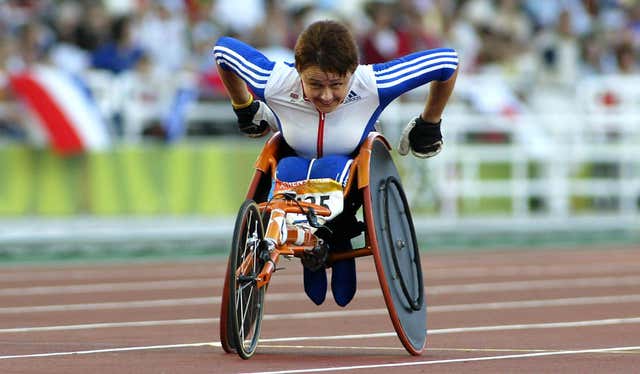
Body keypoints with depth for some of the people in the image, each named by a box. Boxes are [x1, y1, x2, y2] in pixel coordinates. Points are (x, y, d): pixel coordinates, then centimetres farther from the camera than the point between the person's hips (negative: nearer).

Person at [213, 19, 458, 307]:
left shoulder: (372, 85, -31)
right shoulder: (276, 84, -28)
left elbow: (447, 62, -22)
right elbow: (223, 48, -11)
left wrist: (429, 125, -6)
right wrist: (244, 108, 3)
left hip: (352, 174, -1)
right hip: (298, 176, 1)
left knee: (332, 168, -38)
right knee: (287, 170, -36)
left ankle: (339, 249, -10)